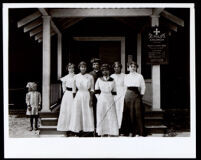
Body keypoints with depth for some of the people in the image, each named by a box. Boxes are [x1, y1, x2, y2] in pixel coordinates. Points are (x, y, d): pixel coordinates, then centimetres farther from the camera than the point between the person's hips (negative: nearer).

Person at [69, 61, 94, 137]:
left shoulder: (90, 77, 1)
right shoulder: (76, 77, 3)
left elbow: (92, 89, 2)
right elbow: (74, 89, 7)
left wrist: (91, 99, -5)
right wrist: (74, 98, 1)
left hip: (87, 96, -1)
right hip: (78, 96, 1)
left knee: (87, 114, 0)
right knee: (77, 114, 1)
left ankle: (87, 131, 8)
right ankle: (78, 132, 9)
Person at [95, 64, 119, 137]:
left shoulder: (112, 80, 5)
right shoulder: (99, 80, 3)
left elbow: (114, 92, 10)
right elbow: (96, 91, 7)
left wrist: (110, 97, 2)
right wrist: (99, 98, 1)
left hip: (110, 100, 1)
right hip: (101, 101, 0)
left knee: (111, 116, -3)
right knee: (101, 117, 1)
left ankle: (110, 134, 2)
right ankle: (102, 134, 10)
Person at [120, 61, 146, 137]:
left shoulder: (139, 76, 6)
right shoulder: (126, 77, 10)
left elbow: (143, 87, 9)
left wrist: (141, 94, 4)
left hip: (137, 95, -2)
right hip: (128, 95, 2)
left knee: (138, 113, -6)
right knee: (129, 113, 0)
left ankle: (138, 132, 0)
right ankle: (130, 131, 7)